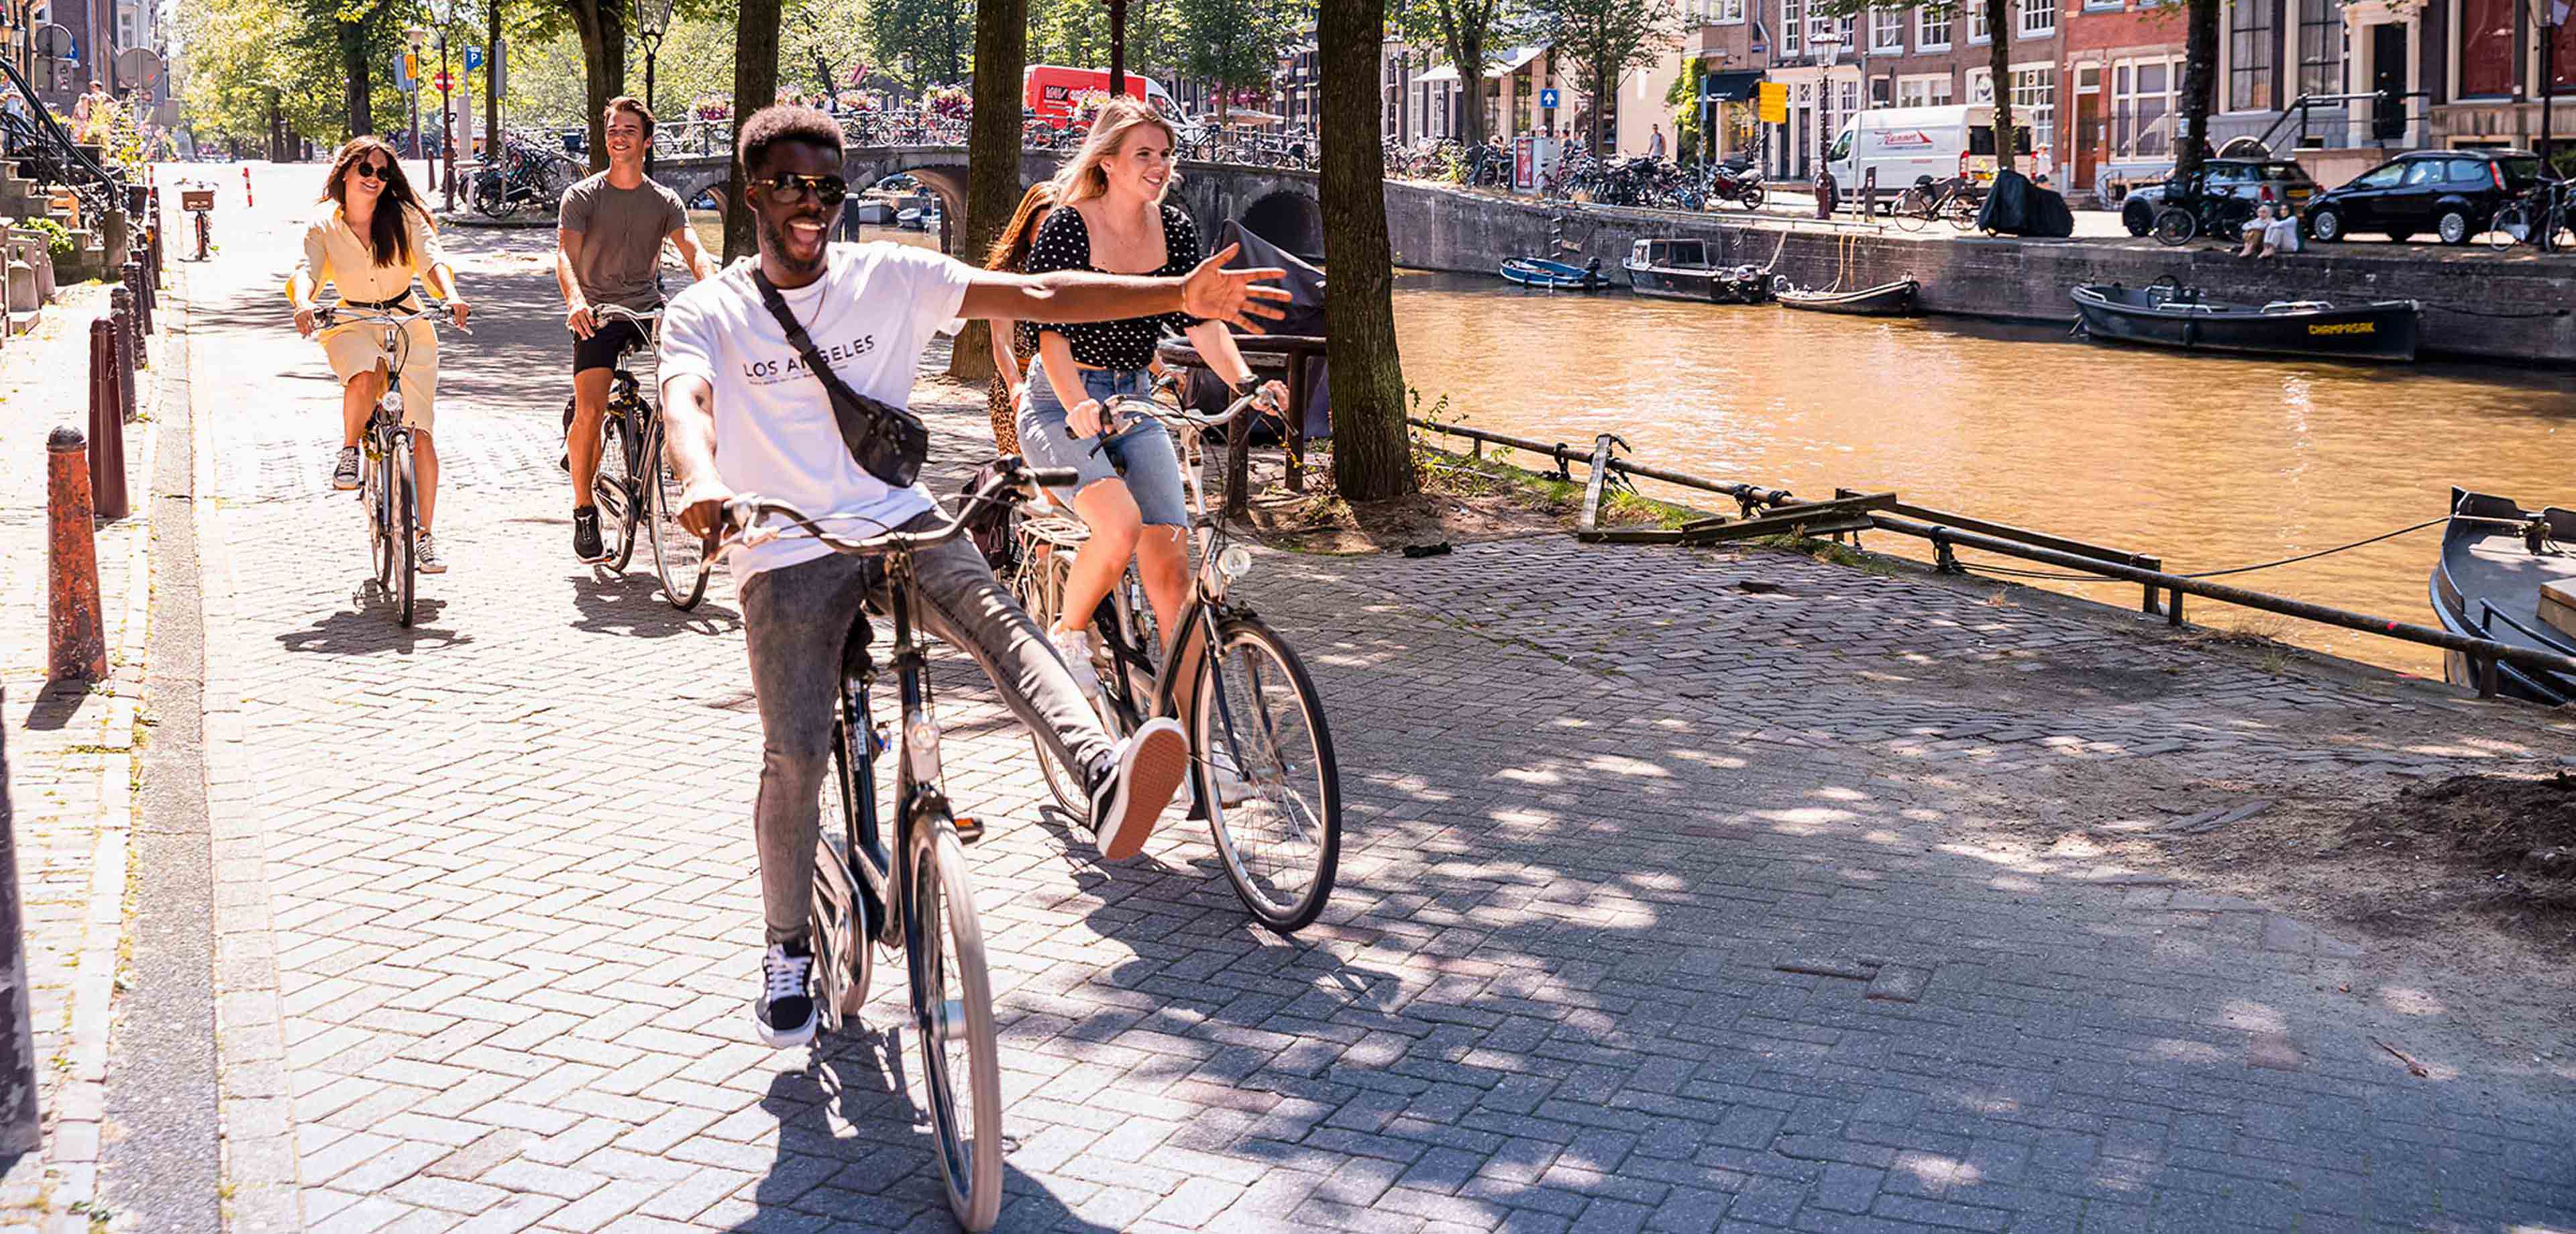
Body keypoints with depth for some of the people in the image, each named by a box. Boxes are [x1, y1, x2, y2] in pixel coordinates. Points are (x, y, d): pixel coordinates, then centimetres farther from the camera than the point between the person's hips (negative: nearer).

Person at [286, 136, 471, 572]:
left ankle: (424, 535, 3)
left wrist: (450, 296, -35)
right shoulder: (323, 226, -2)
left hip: (407, 324, 1)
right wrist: (303, 302, -37)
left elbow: (431, 259, -14)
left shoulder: (405, 217, -3)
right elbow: (307, 270, -14)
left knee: (420, 434, -8)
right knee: (365, 377, -38)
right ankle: (349, 451, -9)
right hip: (352, 324, 0)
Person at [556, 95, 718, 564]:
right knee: (590, 411, -17)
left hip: (648, 307, 3)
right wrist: (575, 299, -35)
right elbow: (566, 254, -13)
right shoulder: (582, 196, 1)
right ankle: (583, 512, -2)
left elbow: (692, 251, -8)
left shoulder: (665, 201, 8)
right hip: (597, 313, -2)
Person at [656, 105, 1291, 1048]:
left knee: (995, 617, -30)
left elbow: (1033, 296, -6)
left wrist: (1180, 296, -18)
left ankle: (1107, 788, -54)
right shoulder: (706, 313, -1)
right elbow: (686, 401, -22)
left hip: (898, 521, 1)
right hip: (787, 553, -1)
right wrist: (701, 482, -47)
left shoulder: (888, 278, 3)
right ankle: (788, 948, 15)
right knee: (794, 757, -10)